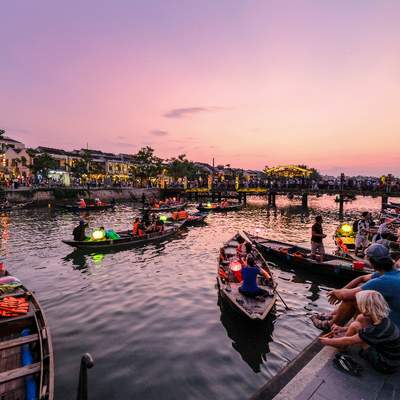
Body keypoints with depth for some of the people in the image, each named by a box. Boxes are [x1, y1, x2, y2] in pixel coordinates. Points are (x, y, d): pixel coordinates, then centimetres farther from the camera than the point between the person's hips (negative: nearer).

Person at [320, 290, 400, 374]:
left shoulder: (378, 329, -33)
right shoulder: (382, 318, -11)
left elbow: (349, 341, -21)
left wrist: (329, 342, -6)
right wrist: (344, 329, 8)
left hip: (386, 366, -8)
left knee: (355, 326, -13)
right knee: (360, 318, 0)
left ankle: (342, 345, 13)